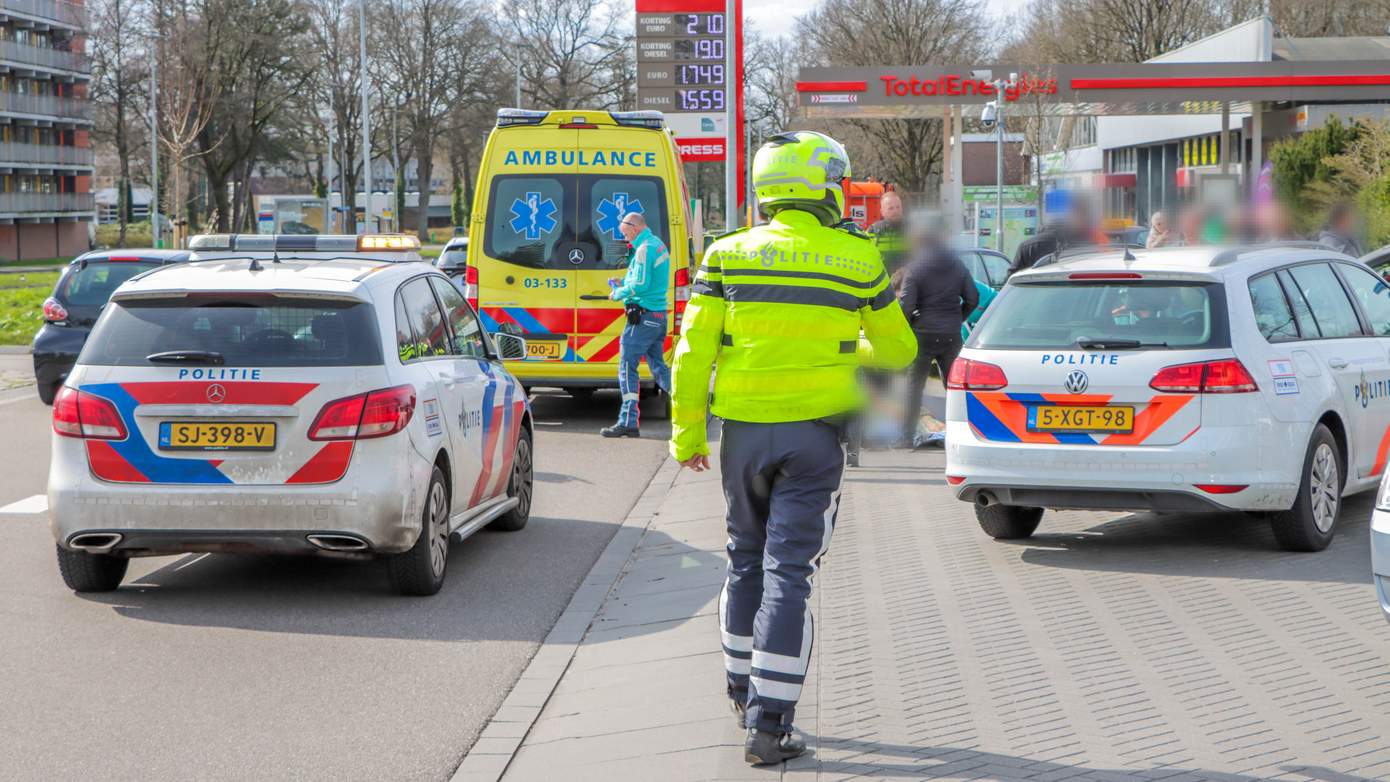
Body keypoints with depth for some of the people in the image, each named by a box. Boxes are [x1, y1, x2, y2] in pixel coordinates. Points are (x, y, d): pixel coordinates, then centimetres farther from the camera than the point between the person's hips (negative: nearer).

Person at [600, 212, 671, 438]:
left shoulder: (644, 249, -15)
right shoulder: (659, 245, 16)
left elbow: (640, 286, -23)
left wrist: (618, 294, -7)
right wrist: (624, 282, 16)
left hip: (643, 316, -10)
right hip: (659, 314, 10)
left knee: (627, 366, -6)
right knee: (657, 364, 17)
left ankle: (628, 422, -8)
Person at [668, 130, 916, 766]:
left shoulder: (729, 255, -2)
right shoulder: (858, 261, -4)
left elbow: (693, 352, -5)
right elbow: (898, 351, 8)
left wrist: (687, 434, 4)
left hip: (745, 430, 2)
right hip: (815, 434, -2)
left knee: (746, 558, 20)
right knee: (788, 571, -2)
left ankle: (744, 687, 35)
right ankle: (767, 724, -5)